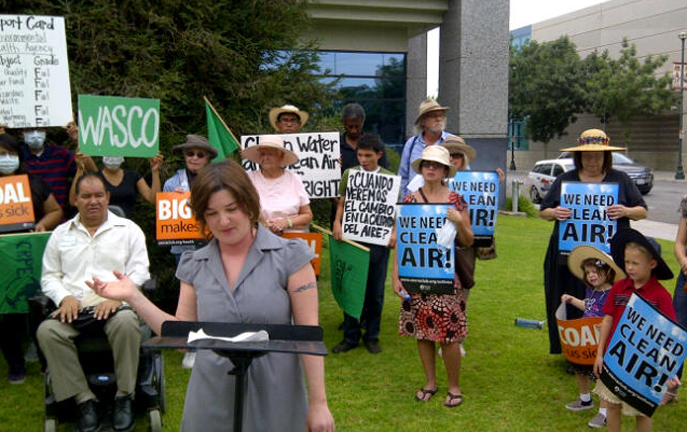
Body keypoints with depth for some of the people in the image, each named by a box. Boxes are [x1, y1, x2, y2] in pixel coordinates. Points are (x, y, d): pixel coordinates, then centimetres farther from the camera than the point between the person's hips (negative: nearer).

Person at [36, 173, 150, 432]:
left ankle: (124, 396, -19)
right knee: (47, 331, -30)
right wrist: (65, 297, -4)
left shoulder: (128, 229, 15)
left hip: (113, 303, -2)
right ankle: (84, 400, -19)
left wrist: (117, 295, -12)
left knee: (126, 322, -37)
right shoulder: (61, 234, 22)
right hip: (73, 305, 2)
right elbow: (49, 276, 17)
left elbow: (139, 271, 6)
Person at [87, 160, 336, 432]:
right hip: (212, 405, 3)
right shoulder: (195, 266, 4)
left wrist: (318, 404, -10)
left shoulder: (289, 256, -7)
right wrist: (133, 298, -4)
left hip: (275, 401, -3)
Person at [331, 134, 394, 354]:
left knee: (376, 292, 8)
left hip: (379, 241, 0)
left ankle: (372, 336, 21)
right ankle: (351, 336, 17)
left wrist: (394, 232, -9)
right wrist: (337, 223, -6)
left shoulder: (390, 178, 4)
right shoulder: (349, 174, 5)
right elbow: (342, 203, 10)